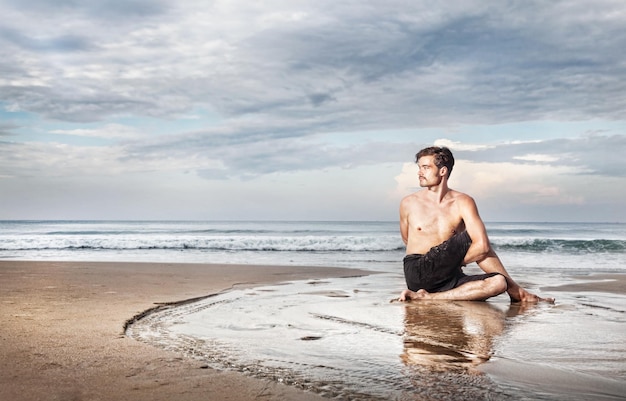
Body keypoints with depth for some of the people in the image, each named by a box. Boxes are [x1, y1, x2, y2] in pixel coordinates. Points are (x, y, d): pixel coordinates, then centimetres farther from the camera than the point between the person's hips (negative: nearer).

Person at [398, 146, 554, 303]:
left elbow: (482, 245, -10)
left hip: (448, 279, 2)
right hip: (417, 273, -1)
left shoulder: (463, 202, 1)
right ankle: (518, 293, -10)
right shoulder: (409, 203, 5)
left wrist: (453, 262, -6)